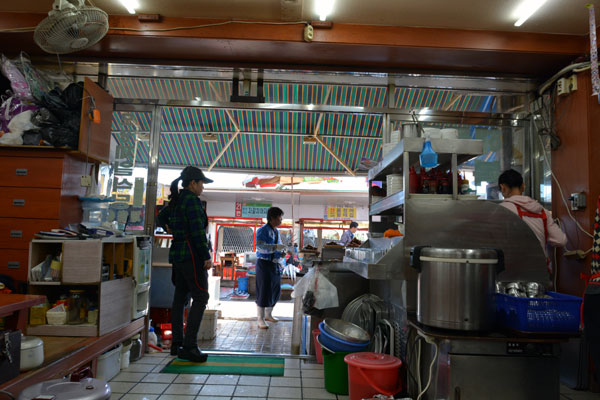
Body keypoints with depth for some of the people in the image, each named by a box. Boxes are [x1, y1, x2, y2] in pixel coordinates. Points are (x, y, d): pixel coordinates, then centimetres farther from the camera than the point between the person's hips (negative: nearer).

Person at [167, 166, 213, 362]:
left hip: (177, 253, 10)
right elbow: (198, 231, -17)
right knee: (200, 297, -7)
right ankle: (189, 346, -9)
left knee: (180, 298, 12)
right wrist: (206, 256, -15)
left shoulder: (175, 200, 15)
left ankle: (177, 344, 19)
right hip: (191, 254, -10)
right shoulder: (192, 200, -12)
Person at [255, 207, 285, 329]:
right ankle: (260, 319, 5)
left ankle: (268, 315, 32)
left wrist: (282, 253, 5)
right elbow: (260, 246, -25)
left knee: (275, 291, 15)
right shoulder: (262, 231, -12)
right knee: (264, 291, -5)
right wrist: (275, 247, -32)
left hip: (275, 264, 8)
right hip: (264, 263, -8)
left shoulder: (276, 232, 13)